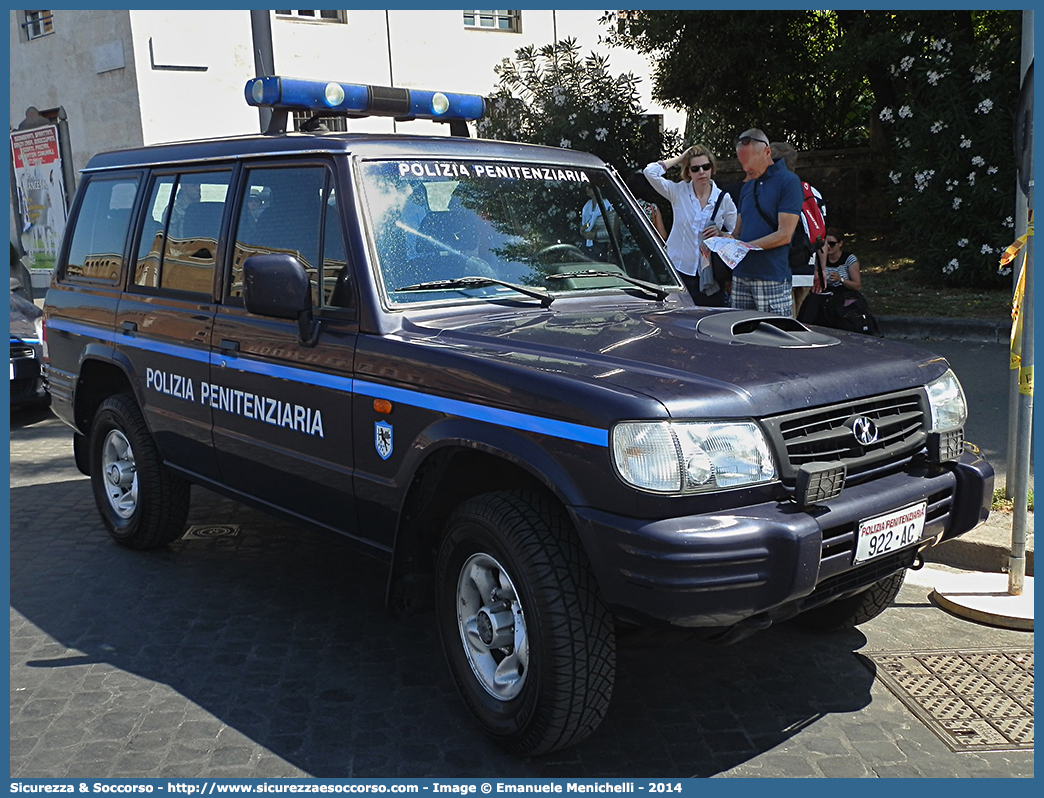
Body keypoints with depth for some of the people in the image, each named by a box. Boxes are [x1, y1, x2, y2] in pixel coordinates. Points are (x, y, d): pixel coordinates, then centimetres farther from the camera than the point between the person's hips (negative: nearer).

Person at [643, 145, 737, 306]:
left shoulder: (723, 199, 6)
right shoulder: (678, 192, 3)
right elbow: (650, 171, -9)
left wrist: (720, 233, -10)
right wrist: (679, 159, 0)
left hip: (709, 273, 1)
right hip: (679, 270, -1)